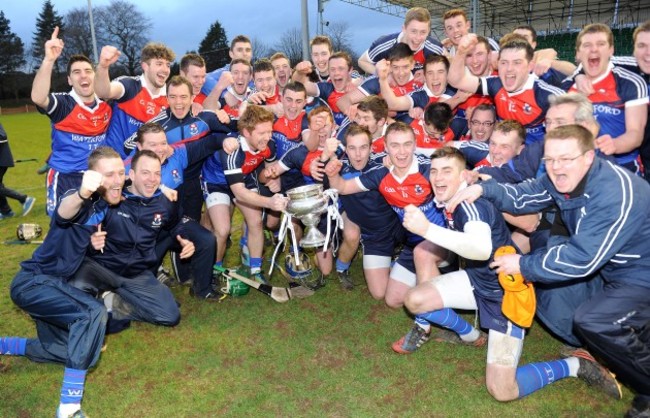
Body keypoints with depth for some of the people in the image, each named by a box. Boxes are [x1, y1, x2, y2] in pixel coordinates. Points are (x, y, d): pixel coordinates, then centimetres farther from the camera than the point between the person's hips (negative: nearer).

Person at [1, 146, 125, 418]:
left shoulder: (105, 202, 1)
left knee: (68, 351, 18)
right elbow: (64, 212, -51)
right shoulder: (85, 200, -24)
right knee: (94, 312, -32)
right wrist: (82, 194, -71)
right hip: (32, 281, -9)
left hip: (52, 283, 9)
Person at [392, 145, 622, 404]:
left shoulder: (470, 202, -28)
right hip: (478, 279, 8)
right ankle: (470, 335, 21)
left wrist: (427, 230, -51)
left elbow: (482, 248, -49)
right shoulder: (449, 201, -1)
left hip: (507, 291, -8)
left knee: (501, 391, -15)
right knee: (415, 300, -6)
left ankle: (574, 366, 8)